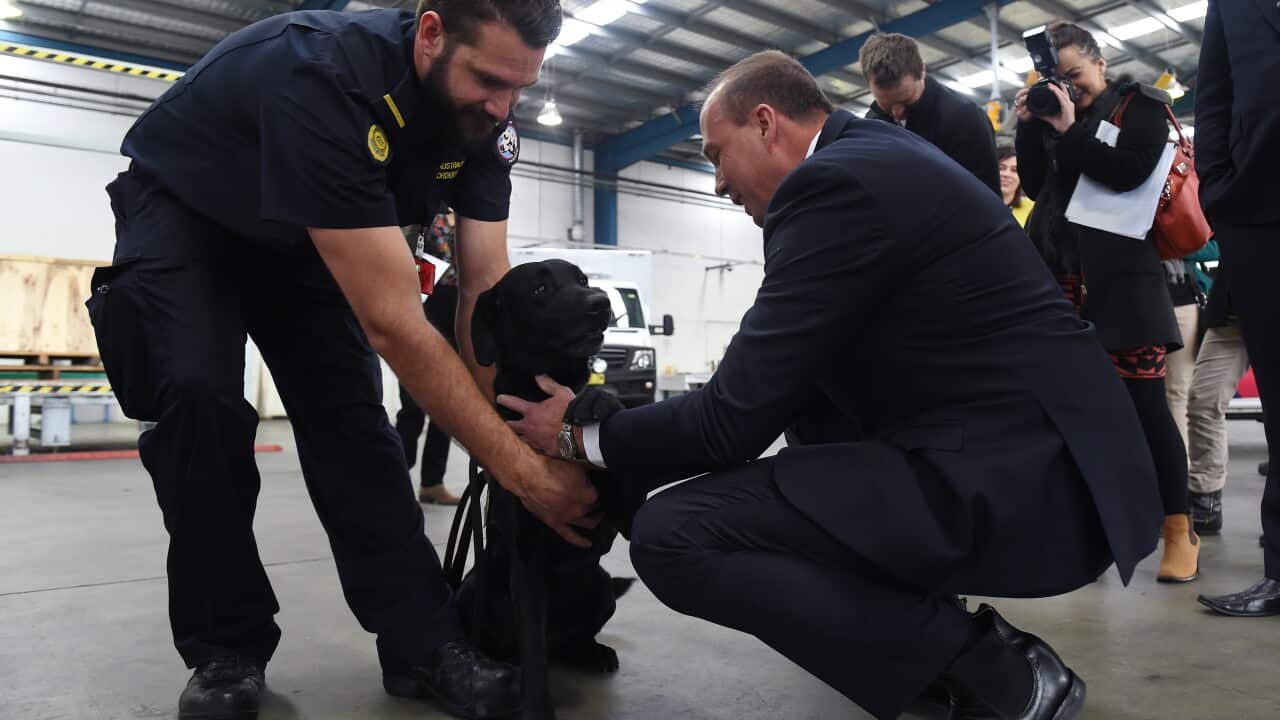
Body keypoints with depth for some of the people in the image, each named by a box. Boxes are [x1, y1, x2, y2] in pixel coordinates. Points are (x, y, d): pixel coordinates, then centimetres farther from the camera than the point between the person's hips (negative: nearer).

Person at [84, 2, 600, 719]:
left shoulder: (484, 118, -20)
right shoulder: (326, 79, -42)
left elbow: (486, 288, -18)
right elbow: (394, 325, -44)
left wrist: (523, 433, -25)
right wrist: (522, 469, -41)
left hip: (299, 232, 5)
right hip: (182, 209, -4)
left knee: (350, 415, -9)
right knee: (199, 396, -24)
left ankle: (424, 641, -5)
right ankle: (226, 651, -7)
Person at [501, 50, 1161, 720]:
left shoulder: (835, 180, -14)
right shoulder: (875, 151, 16)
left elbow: (734, 419, -14)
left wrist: (583, 434, 2)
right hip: (1025, 445, 11)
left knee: (671, 535, -18)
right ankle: (933, 631, 19)